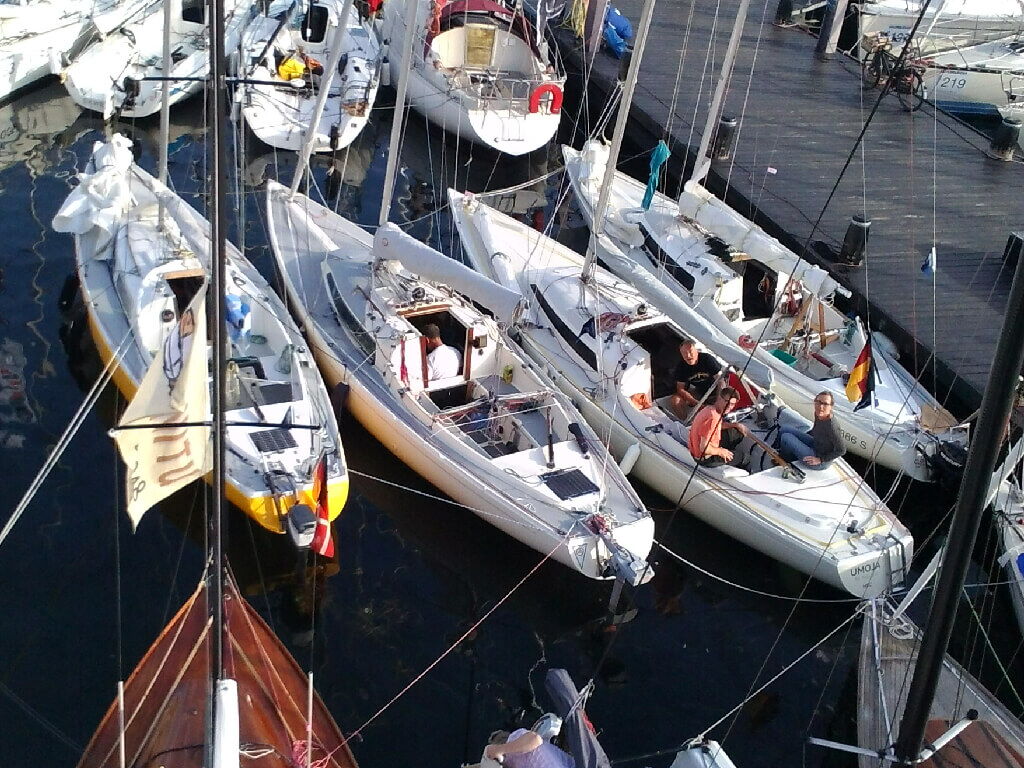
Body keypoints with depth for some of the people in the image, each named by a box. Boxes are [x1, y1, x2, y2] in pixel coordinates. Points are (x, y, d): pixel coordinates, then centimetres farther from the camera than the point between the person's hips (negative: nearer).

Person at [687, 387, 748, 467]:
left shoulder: (710, 408, -4)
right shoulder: (713, 418, -32)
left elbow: (720, 425, 21)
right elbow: (704, 448, -33)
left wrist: (737, 425, 7)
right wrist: (720, 451, -15)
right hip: (705, 459, -9)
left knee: (736, 433, 18)